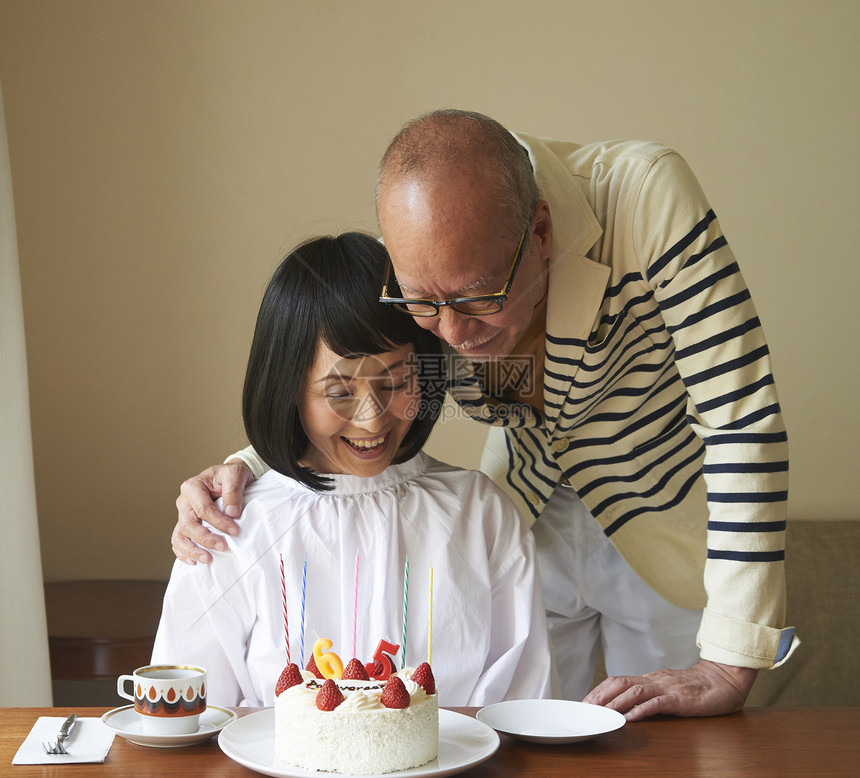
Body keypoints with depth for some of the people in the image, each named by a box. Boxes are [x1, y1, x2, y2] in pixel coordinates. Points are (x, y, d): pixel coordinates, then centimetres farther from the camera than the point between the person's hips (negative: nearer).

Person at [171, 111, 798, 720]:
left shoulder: (647, 197, -35)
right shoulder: (407, 273, -21)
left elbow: (741, 416, -33)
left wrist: (729, 666, -34)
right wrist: (245, 472, -25)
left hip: (666, 534, -2)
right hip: (528, 529, 3)